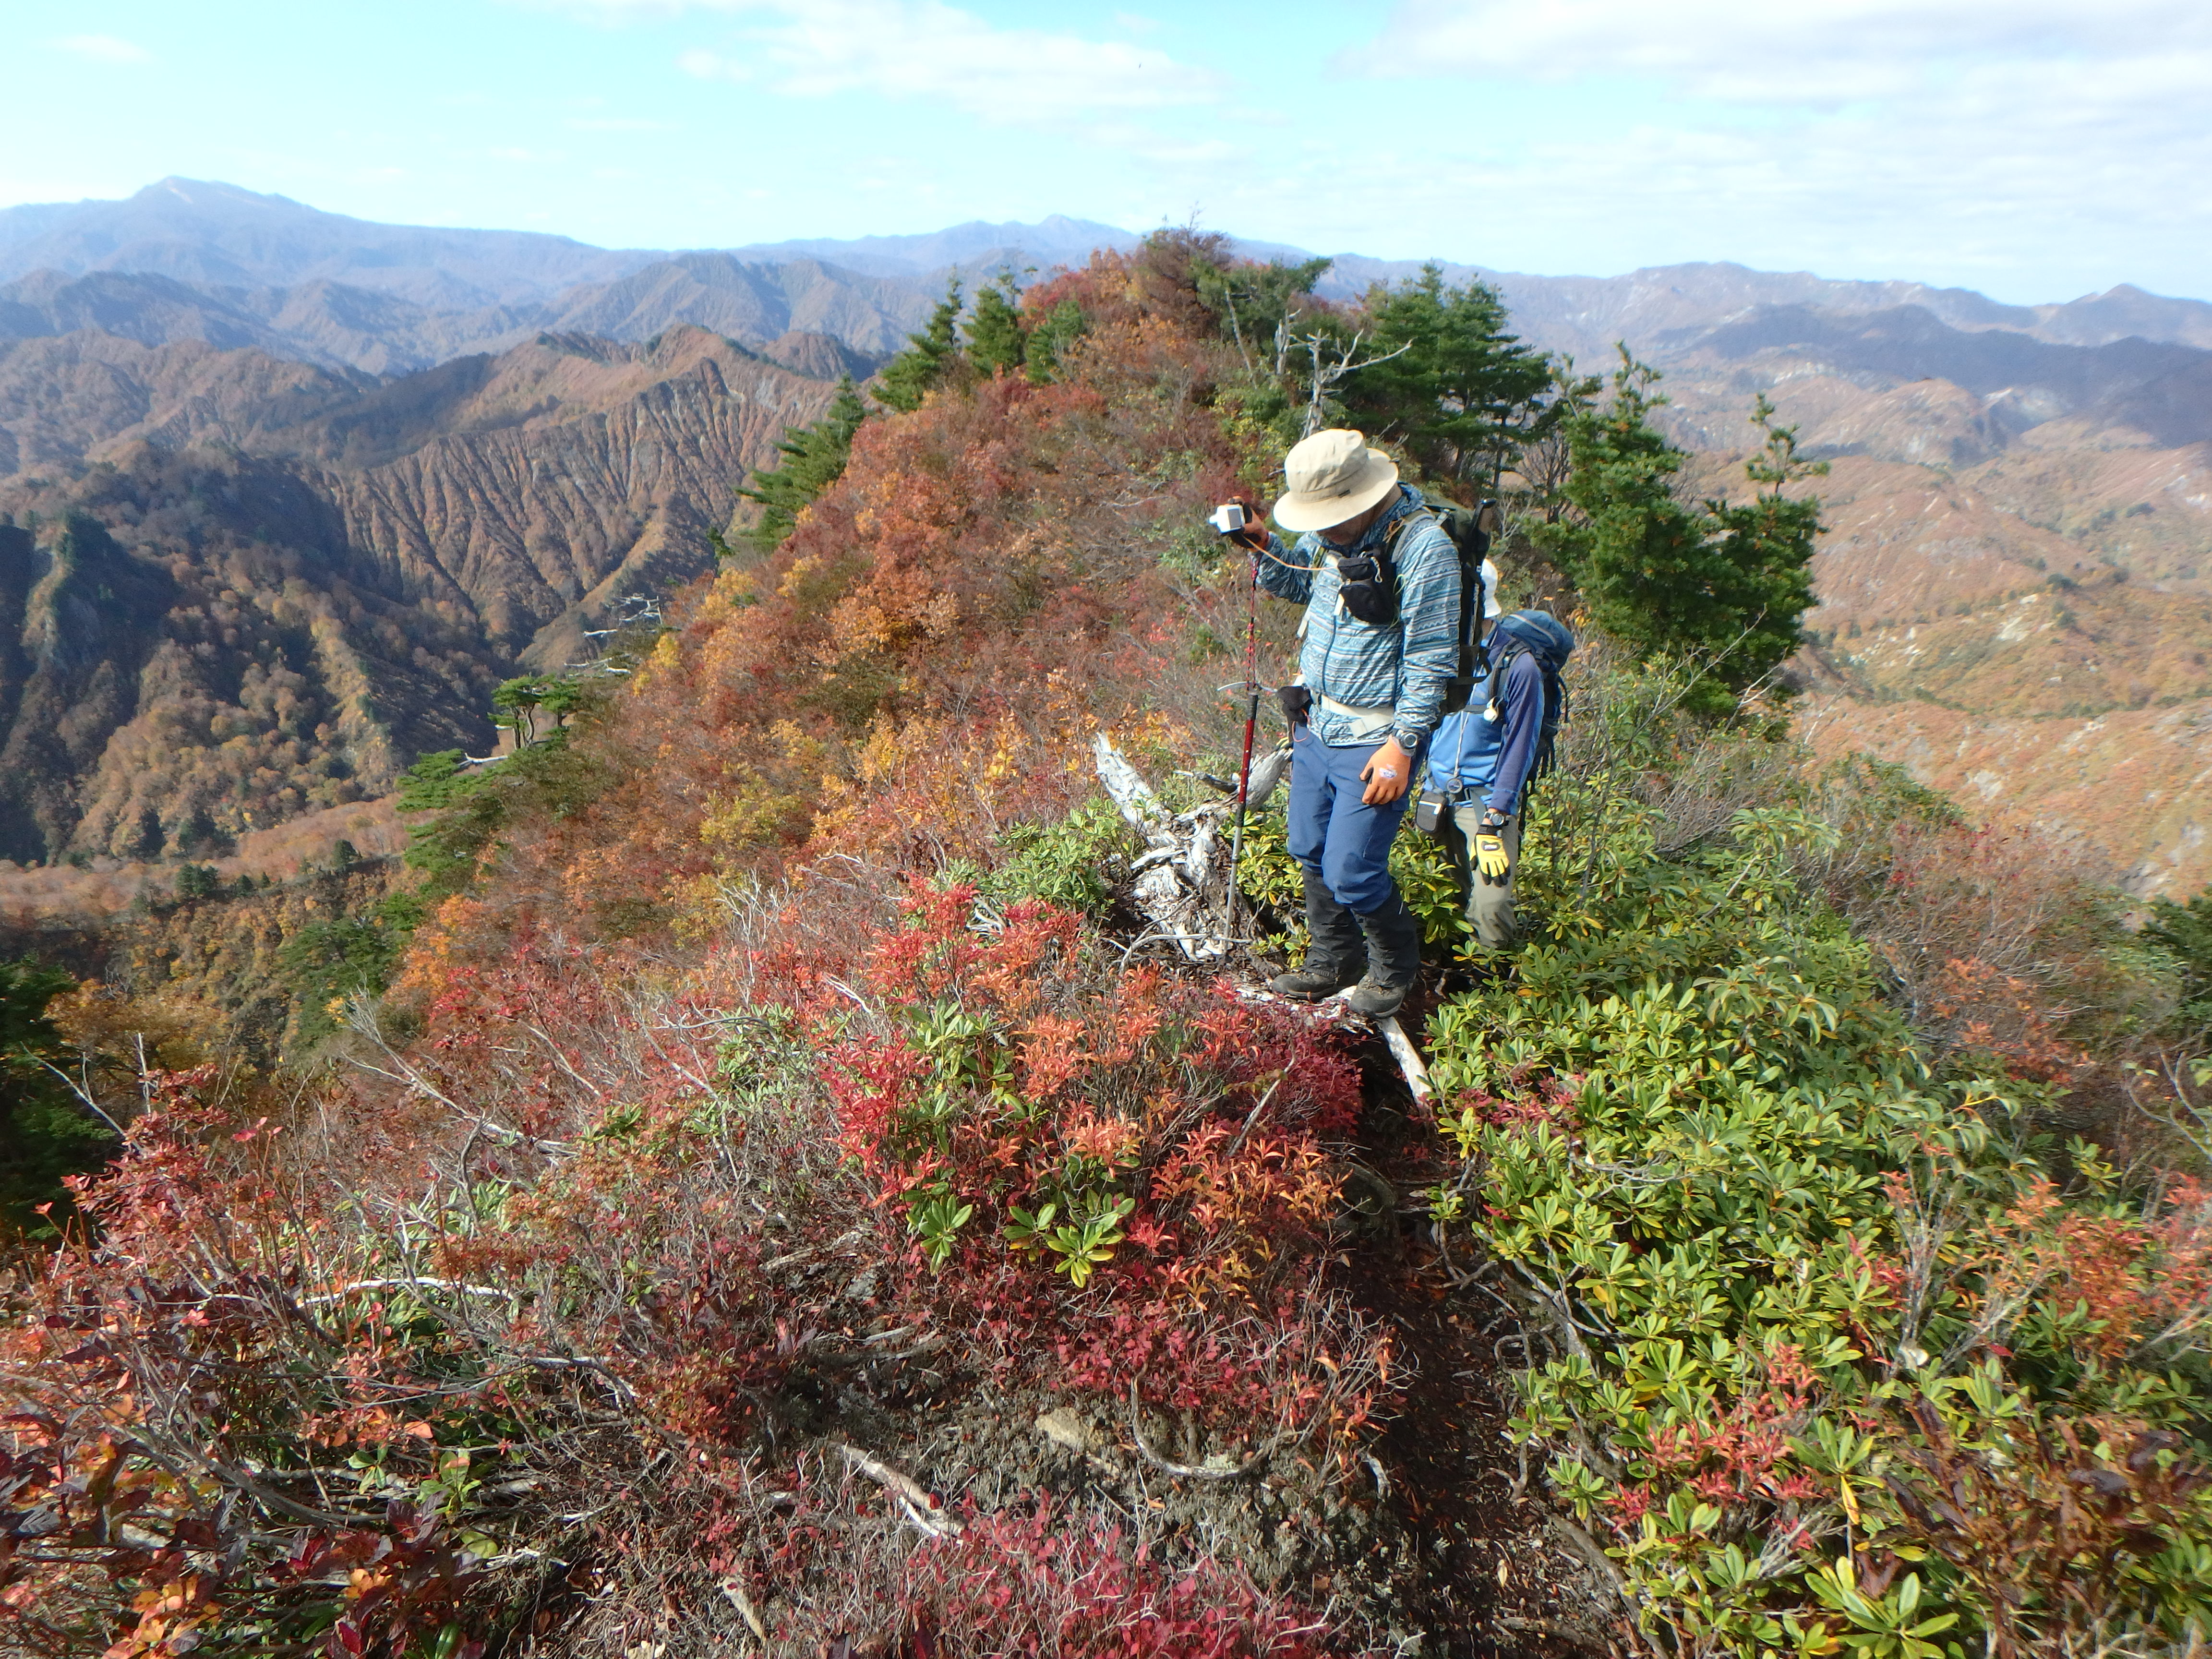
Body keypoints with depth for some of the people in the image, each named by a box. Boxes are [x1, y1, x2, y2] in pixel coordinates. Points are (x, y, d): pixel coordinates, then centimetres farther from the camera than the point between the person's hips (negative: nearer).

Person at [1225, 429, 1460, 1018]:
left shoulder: (1424, 548, -20)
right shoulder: (1331, 532, 1)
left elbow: (1431, 661, -17)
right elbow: (1299, 583, 21)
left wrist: (1402, 745, -19)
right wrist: (1265, 547, 0)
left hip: (1373, 740, -7)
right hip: (1315, 721, 7)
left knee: (1350, 871, -4)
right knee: (1311, 854, 16)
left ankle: (1395, 969, 24)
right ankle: (1331, 963, 38)